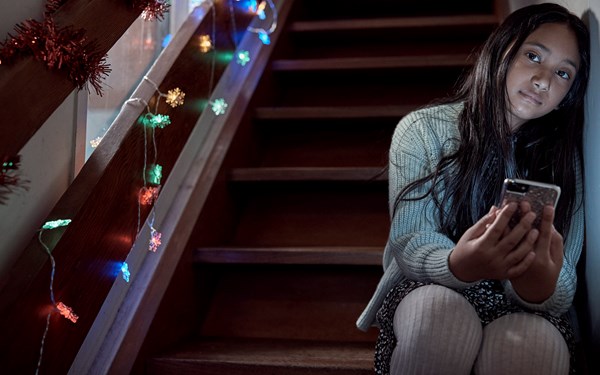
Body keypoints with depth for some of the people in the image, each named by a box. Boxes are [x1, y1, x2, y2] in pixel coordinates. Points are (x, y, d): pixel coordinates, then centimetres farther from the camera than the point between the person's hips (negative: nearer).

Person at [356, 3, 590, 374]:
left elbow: (562, 291, -10)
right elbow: (408, 245, -13)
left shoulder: (564, 157, -1)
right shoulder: (422, 129, -5)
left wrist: (541, 284, -37)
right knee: (439, 310, -36)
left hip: (520, 305, 0)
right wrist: (460, 264, -38)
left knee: (535, 344, -36)